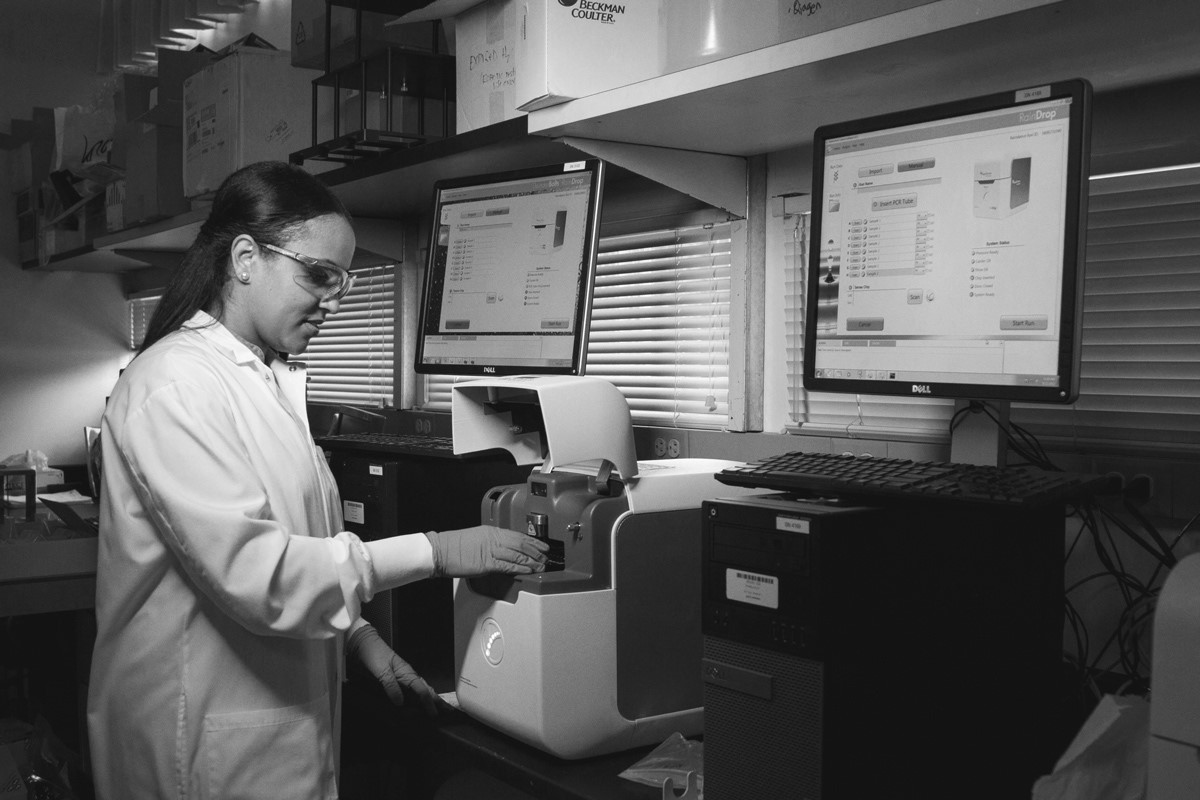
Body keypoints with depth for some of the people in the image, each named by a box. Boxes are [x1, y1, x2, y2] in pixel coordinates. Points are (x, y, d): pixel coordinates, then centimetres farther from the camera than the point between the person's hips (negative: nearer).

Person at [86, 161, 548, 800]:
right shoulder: (174, 384, -19)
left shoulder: (270, 379, 10)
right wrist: (434, 552, -23)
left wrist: (358, 637, 6)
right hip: (213, 746, -8)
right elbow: (249, 567, -26)